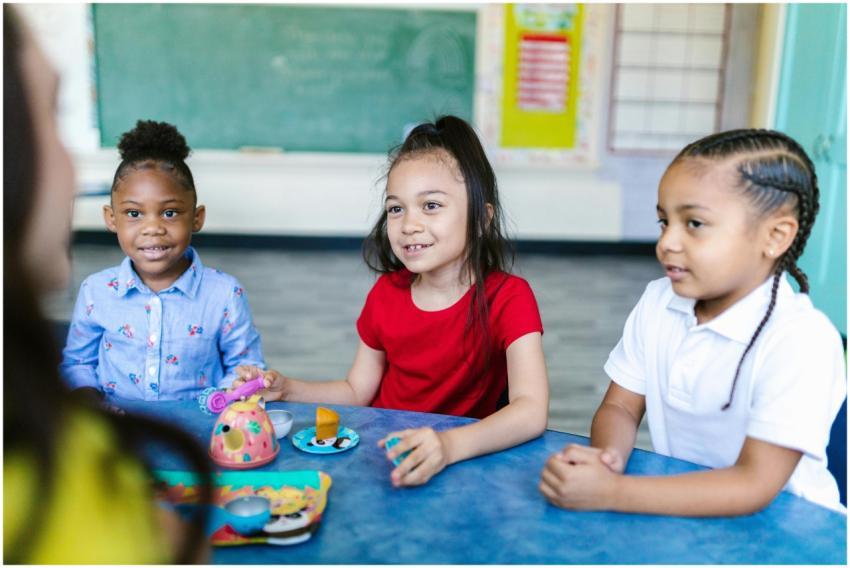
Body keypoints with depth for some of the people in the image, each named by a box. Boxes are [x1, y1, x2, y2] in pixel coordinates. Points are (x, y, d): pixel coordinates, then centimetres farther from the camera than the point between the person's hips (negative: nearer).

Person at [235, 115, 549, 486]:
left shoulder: (508, 298, -17)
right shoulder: (386, 293, -2)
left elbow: (532, 412, -29)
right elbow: (357, 391, 8)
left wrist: (449, 445, -45)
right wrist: (286, 389, -8)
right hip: (379, 454, 3)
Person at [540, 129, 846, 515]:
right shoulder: (658, 302, -1)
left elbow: (753, 487, -21)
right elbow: (620, 407, 2)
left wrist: (611, 493, -28)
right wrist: (609, 456, -20)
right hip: (675, 507, 5)